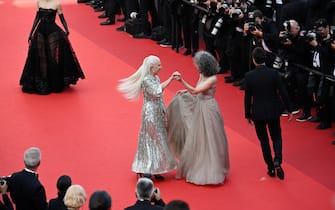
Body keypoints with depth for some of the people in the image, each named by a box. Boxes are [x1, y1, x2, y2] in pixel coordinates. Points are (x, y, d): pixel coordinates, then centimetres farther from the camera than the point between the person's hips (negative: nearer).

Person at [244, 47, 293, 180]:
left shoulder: (249, 76, -12)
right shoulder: (274, 73, -11)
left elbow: (247, 98, -6)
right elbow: (283, 93, -7)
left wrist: (248, 115, 6)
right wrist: (289, 110, 4)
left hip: (258, 113, -1)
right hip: (273, 111, 1)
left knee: (264, 140, 13)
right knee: (276, 138, 14)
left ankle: (271, 168, 17)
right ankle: (277, 161, -10)